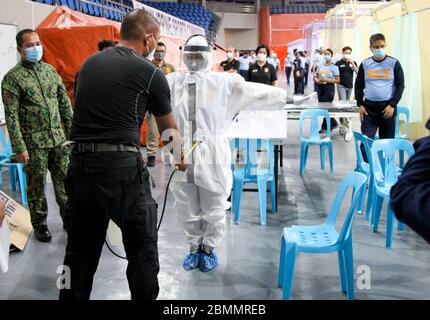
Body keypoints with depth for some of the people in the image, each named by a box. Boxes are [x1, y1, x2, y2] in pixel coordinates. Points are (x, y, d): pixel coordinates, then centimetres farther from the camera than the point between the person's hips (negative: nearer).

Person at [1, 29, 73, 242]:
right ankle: (40, 224, 21)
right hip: (33, 143, -4)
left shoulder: (50, 70, 9)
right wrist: (19, 147, -15)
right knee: (36, 185, 6)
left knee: (64, 181, 9)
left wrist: (72, 130, 9)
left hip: (58, 138, 4)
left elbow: (65, 104, 13)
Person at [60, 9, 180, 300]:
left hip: (80, 163, 6)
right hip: (122, 166, -5)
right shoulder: (150, 72, -1)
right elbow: (169, 129, 13)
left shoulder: (89, 63, 14)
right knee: (142, 249, 9)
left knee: (81, 250, 16)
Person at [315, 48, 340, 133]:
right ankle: (333, 123, 24)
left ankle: (325, 127, 9)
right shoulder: (320, 66, 10)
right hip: (320, 87, 6)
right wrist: (317, 80, -6)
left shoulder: (334, 67, -6)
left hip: (329, 87, -6)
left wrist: (326, 80, -19)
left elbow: (337, 80, -10)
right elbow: (316, 77, 17)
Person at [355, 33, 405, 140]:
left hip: (388, 107, -1)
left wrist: (392, 105, -10)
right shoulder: (365, 64, 6)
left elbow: (400, 85, 0)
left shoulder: (394, 63, 1)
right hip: (369, 107, 1)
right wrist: (360, 104, 0)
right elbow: (359, 86, 11)